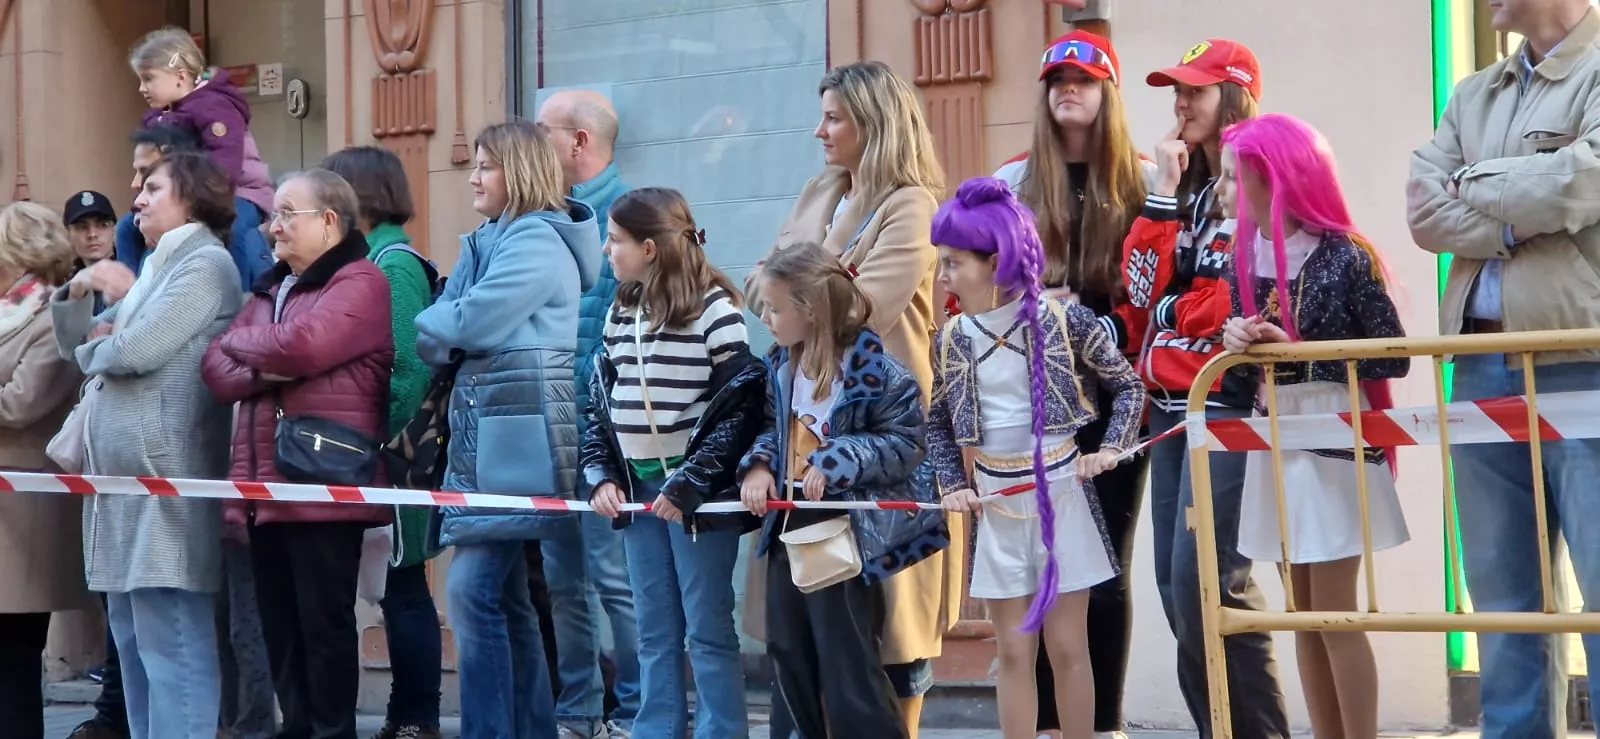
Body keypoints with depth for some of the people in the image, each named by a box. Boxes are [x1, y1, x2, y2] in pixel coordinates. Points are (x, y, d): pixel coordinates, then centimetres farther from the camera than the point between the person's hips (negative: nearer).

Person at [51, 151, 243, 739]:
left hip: (166, 473, -10)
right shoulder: (158, 268, 23)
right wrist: (75, 299, 4)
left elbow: (135, 351, -17)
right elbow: (86, 344, 23)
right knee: (134, 637, 12)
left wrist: (96, 349, 4)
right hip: (126, 471, 10)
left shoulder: (205, 263, -7)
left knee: (170, 639, -11)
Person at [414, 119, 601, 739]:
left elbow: (471, 321, -17)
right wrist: (442, 336, -8)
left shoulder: (538, 240, -9)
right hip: (480, 428, 10)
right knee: (506, 595, 11)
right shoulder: (487, 242, 20)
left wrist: (426, 327, 2)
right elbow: (451, 335, 14)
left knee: (473, 588, -13)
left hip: (519, 432, -10)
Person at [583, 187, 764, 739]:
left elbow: (741, 408, -13)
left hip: (699, 492, -6)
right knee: (655, 630, 10)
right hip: (638, 488, 6)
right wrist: (602, 476, 5)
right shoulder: (620, 315, 12)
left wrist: (690, 483, -16)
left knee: (708, 629, -2)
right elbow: (601, 403, 18)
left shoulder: (715, 310, -10)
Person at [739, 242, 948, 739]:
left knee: (847, 666, -3)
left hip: (846, 530, -8)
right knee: (788, 651, 16)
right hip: (790, 523, 8)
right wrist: (759, 465, -5)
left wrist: (839, 461, -26)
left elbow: (906, 443, -17)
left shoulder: (874, 371, -19)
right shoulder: (782, 363, 3)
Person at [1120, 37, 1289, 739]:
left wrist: (1172, 309, -1)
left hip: (1227, 399, -8)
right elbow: (1142, 287, 6)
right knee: (1175, 583, 5)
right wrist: (1163, 192, 0)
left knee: (1205, 575, -15)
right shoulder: (1180, 188, 17)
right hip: (1169, 402, 8)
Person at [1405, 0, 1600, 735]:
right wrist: (1530, 218, -8)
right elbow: (1424, 208, 5)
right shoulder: (1473, 96, 17)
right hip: (1481, 367, 6)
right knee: (1503, 587, 8)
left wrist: (1473, 181, -1)